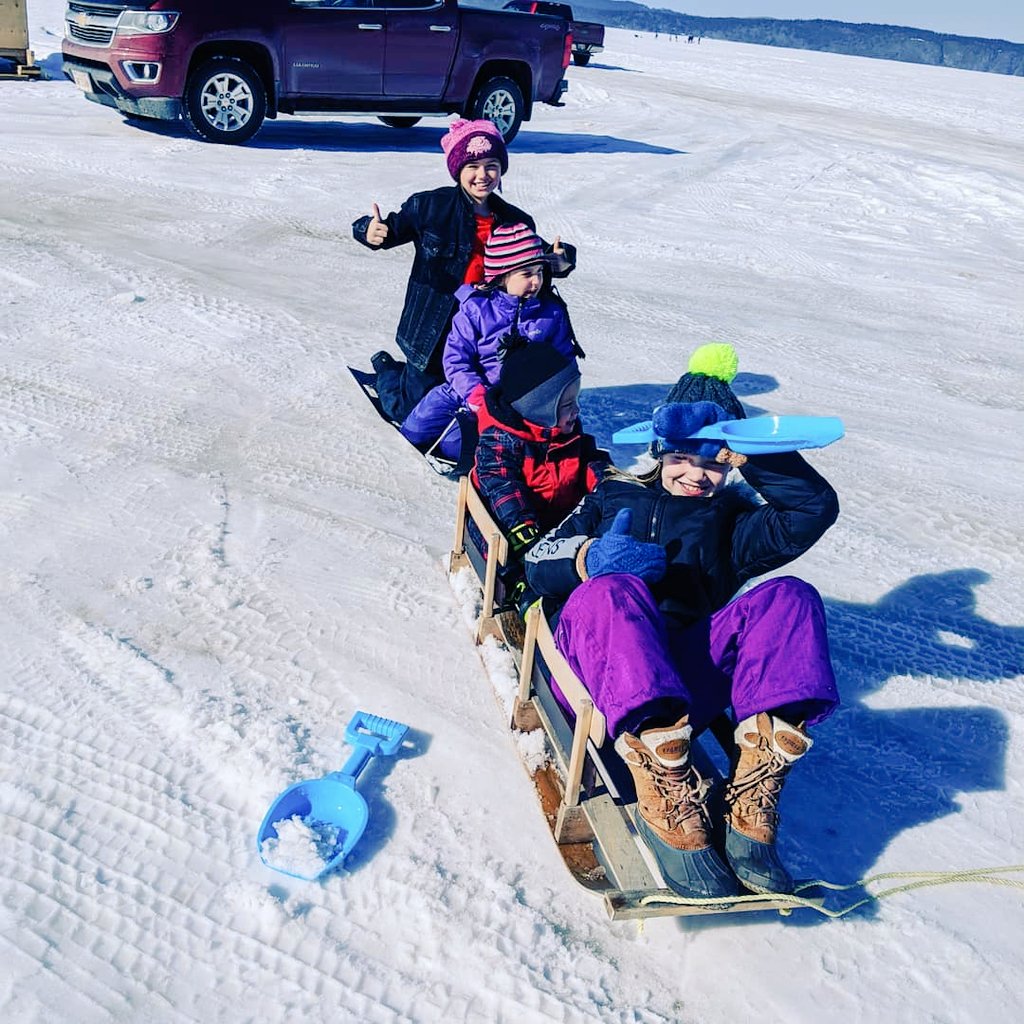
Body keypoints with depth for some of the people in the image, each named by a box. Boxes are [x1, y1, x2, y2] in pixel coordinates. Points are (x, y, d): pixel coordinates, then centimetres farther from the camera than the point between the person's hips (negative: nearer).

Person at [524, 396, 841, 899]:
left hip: (687, 679, 1)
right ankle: (667, 801, -44)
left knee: (789, 598, -21)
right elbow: (537, 564, 15)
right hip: (597, 676, -1)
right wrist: (588, 557, -7)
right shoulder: (613, 496, 27)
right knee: (614, 590, -33)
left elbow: (815, 508, 9)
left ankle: (748, 808, -35)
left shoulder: (732, 521, 28)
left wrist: (745, 451, 0)